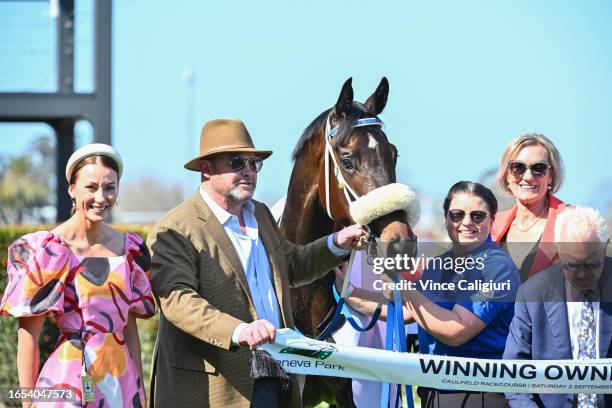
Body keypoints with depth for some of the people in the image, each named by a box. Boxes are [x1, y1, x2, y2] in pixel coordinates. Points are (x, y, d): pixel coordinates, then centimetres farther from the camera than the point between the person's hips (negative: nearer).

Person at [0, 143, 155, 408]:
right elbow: (27, 335, -7)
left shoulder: (130, 249, 7)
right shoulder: (45, 250, -8)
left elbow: (129, 329, 12)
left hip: (120, 381, 5)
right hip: (67, 382, -4)